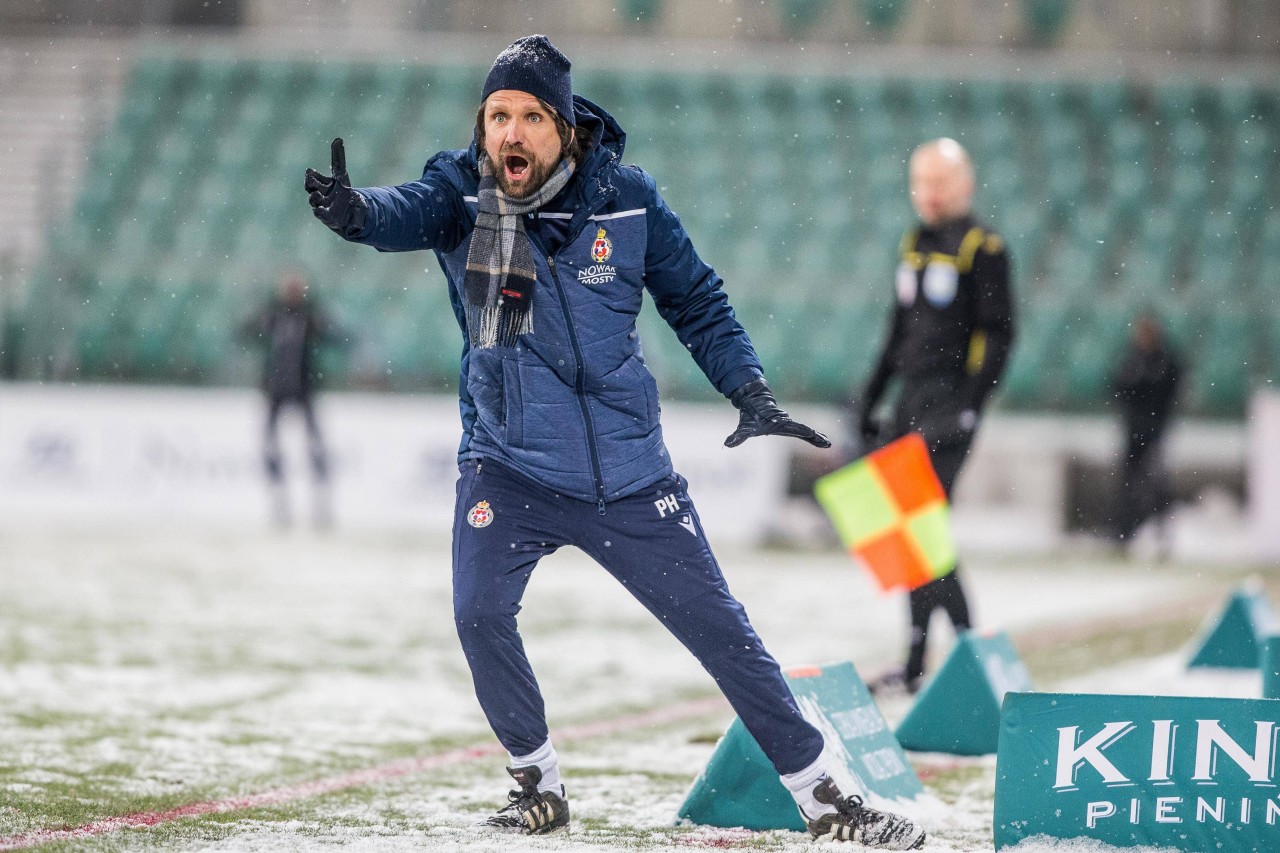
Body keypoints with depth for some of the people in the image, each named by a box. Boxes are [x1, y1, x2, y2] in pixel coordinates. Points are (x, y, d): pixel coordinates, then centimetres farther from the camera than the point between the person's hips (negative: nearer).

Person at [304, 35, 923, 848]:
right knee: (480, 613, -21)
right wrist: (353, 209, -54)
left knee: (723, 630, 4)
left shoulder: (626, 199, -7)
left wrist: (751, 393, -4)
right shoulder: (462, 193, -9)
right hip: (509, 465, 0)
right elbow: (405, 210, -32)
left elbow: (697, 301, 6)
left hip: (630, 475, 0)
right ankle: (539, 782, 3)